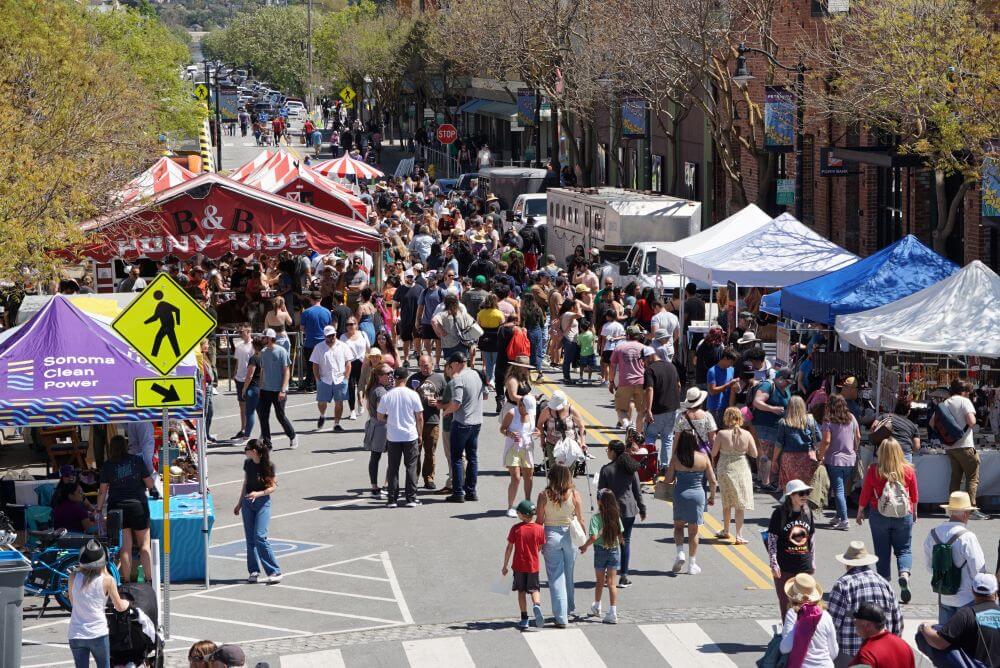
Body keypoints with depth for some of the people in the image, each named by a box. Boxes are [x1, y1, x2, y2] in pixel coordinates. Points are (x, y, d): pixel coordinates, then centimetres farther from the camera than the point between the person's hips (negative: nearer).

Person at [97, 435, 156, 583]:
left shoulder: (107, 465, -1)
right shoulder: (137, 461, -1)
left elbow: (102, 490, -2)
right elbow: (149, 483, 0)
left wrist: (99, 509, 6)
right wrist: (154, 491, 21)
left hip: (117, 507, 1)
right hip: (138, 505, -1)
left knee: (125, 547, 4)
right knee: (144, 544, 8)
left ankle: (127, 581, 4)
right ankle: (149, 579, 2)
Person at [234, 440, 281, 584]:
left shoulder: (268, 466, -12)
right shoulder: (247, 463, 5)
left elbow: (273, 487, -9)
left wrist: (258, 494, -25)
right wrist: (239, 503, 20)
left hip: (262, 503, -6)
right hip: (247, 503, 6)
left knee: (260, 536, -15)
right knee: (250, 538, 5)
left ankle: (275, 572, -11)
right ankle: (254, 571, 12)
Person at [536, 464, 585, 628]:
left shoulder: (544, 495, -9)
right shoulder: (574, 494, -6)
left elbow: (539, 521, -6)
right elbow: (580, 520, -3)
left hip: (551, 536, -2)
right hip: (570, 535, 2)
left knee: (555, 578, 3)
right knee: (568, 575, 21)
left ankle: (561, 617, -1)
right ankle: (569, 609, 37)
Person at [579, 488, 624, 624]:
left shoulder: (597, 517, -16)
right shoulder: (616, 516, -3)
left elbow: (593, 537, -23)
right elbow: (620, 534, 5)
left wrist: (585, 546, -6)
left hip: (601, 550, -2)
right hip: (615, 550, 2)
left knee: (600, 581, 17)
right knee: (612, 583, 2)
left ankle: (597, 607, 37)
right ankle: (613, 613, -6)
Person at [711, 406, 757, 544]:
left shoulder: (722, 434, -12)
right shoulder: (746, 434, -8)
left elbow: (713, 453, -7)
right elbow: (754, 454, -3)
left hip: (725, 470, 0)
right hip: (742, 469, 0)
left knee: (727, 502, 18)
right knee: (740, 504, 4)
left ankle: (725, 531, 31)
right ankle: (739, 536, -2)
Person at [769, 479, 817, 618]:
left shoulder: (807, 513, 6)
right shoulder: (779, 513, -9)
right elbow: (772, 539, -8)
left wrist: (813, 561, 16)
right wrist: (774, 564, -12)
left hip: (804, 566, 4)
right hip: (784, 567, -4)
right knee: (786, 603, 3)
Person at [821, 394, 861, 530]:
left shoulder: (829, 421, -12)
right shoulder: (851, 419, 4)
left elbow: (826, 441, -17)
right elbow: (858, 437, 10)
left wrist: (820, 456, -6)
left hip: (834, 460, -5)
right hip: (850, 460, 5)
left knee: (838, 491, -4)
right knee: (844, 489, 15)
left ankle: (844, 520, -10)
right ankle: (839, 516, 22)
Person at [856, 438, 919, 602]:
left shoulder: (873, 470, -9)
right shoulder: (908, 470, -5)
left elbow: (865, 493, -1)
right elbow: (914, 495, 6)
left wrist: (860, 512, 13)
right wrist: (914, 512, 22)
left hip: (879, 515, -1)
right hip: (904, 515, 1)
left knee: (882, 551, 10)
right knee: (904, 549, 9)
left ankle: (885, 580, 8)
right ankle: (904, 574, -16)